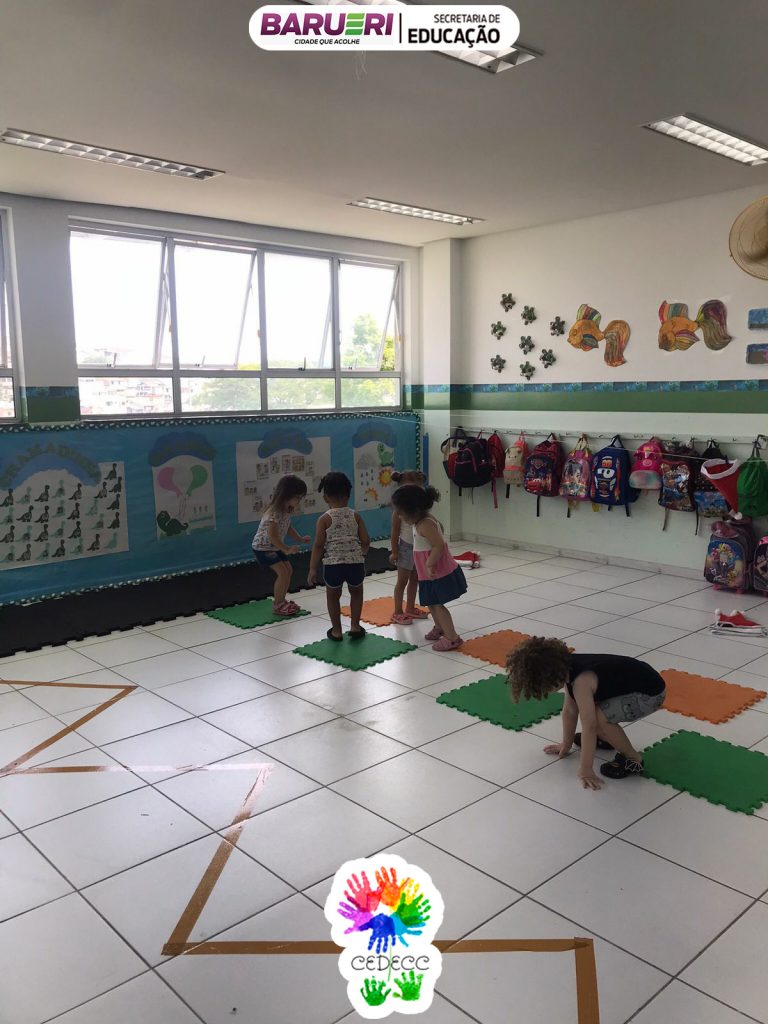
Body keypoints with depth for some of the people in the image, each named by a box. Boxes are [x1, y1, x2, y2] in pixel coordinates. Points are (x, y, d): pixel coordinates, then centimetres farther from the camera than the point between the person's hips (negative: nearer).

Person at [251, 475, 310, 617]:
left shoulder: (288, 509, -1)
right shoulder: (274, 512, -31)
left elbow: (288, 528, 14)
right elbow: (272, 535, -35)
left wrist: (300, 539, 4)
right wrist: (286, 550, -33)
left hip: (276, 546, 9)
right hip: (263, 547, -9)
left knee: (288, 570, 10)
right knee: (282, 572, -15)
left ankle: (281, 600, 25)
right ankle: (277, 606, -2)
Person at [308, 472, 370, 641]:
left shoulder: (325, 519, -3)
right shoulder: (355, 516, 4)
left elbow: (318, 545, -7)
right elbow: (365, 541, 2)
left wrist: (313, 569, -1)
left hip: (333, 564, -2)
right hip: (356, 562, 2)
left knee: (333, 596, 19)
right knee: (356, 592, 27)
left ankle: (336, 631, 25)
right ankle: (355, 627, 26)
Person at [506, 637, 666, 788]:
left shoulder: (581, 681, -29)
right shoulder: (567, 667, -4)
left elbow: (589, 727, -26)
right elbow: (570, 710, 7)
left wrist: (585, 770, -19)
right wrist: (566, 745, 16)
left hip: (649, 693, -9)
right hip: (630, 683, 9)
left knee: (599, 718, -25)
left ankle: (633, 760, -5)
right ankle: (607, 737, 27)